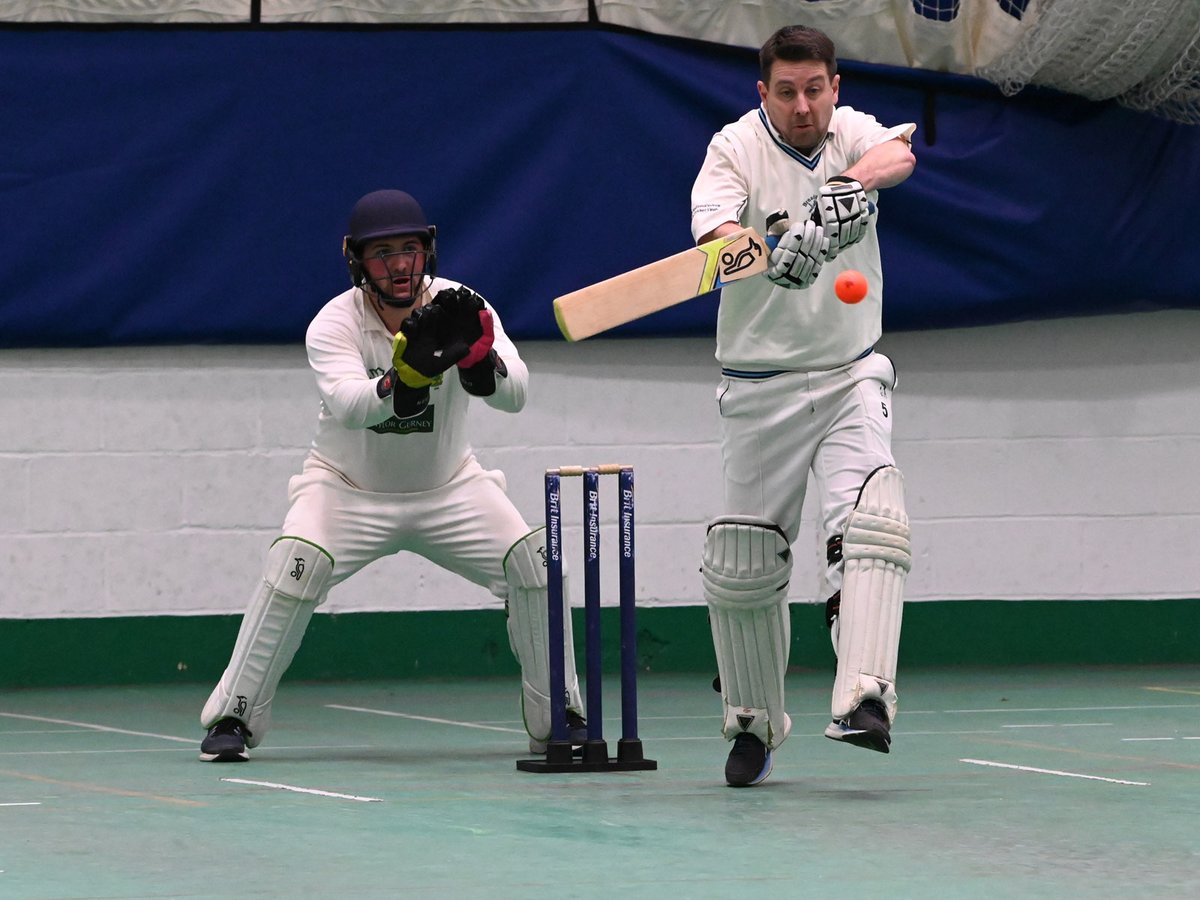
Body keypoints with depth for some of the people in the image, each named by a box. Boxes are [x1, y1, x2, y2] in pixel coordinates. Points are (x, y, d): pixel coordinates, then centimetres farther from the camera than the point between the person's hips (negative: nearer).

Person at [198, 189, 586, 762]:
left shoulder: (460, 309, -16)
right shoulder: (334, 324, -20)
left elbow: (513, 395, -30)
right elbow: (348, 406, -39)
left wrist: (479, 358, -52)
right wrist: (406, 376, -59)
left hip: (448, 488, 2)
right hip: (347, 488, -2)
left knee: (535, 561, -15)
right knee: (297, 565, -27)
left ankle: (559, 718, 2)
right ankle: (232, 718, -15)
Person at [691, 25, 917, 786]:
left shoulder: (855, 134, -2)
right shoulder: (737, 148, -8)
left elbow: (898, 157, -26)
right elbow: (715, 237, -26)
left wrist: (849, 187, -47)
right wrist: (771, 253, -47)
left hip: (851, 375, 1)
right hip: (760, 386, -1)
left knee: (871, 520, -22)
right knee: (743, 562, 4)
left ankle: (865, 700, -31)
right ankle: (755, 723, 23)